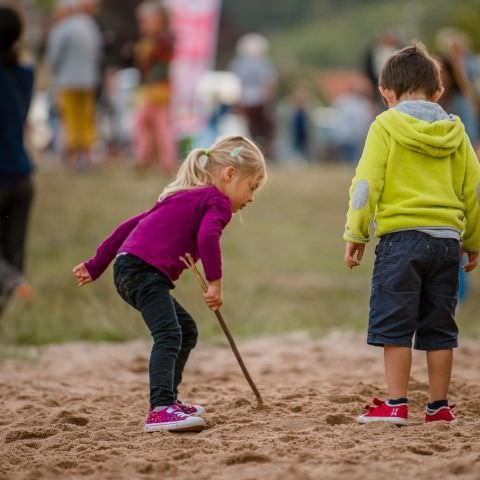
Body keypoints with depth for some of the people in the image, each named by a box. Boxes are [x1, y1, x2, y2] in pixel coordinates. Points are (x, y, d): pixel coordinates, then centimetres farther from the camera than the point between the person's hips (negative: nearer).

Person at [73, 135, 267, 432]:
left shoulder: (183, 198, 28)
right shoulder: (218, 202, 0)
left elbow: (130, 226, 26)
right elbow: (207, 237, -22)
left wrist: (96, 266, 27)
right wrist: (215, 282, -19)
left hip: (128, 269, 10)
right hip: (145, 270, -10)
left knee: (187, 330, 23)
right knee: (169, 335, -22)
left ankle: (168, 399, 32)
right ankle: (160, 409, -37)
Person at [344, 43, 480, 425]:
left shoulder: (386, 126, -1)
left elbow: (367, 182, -7)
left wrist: (355, 233, -1)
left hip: (401, 236, -4)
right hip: (447, 238, 4)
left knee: (395, 325, -1)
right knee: (439, 327, 10)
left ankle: (396, 405, -4)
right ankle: (439, 406, 13)